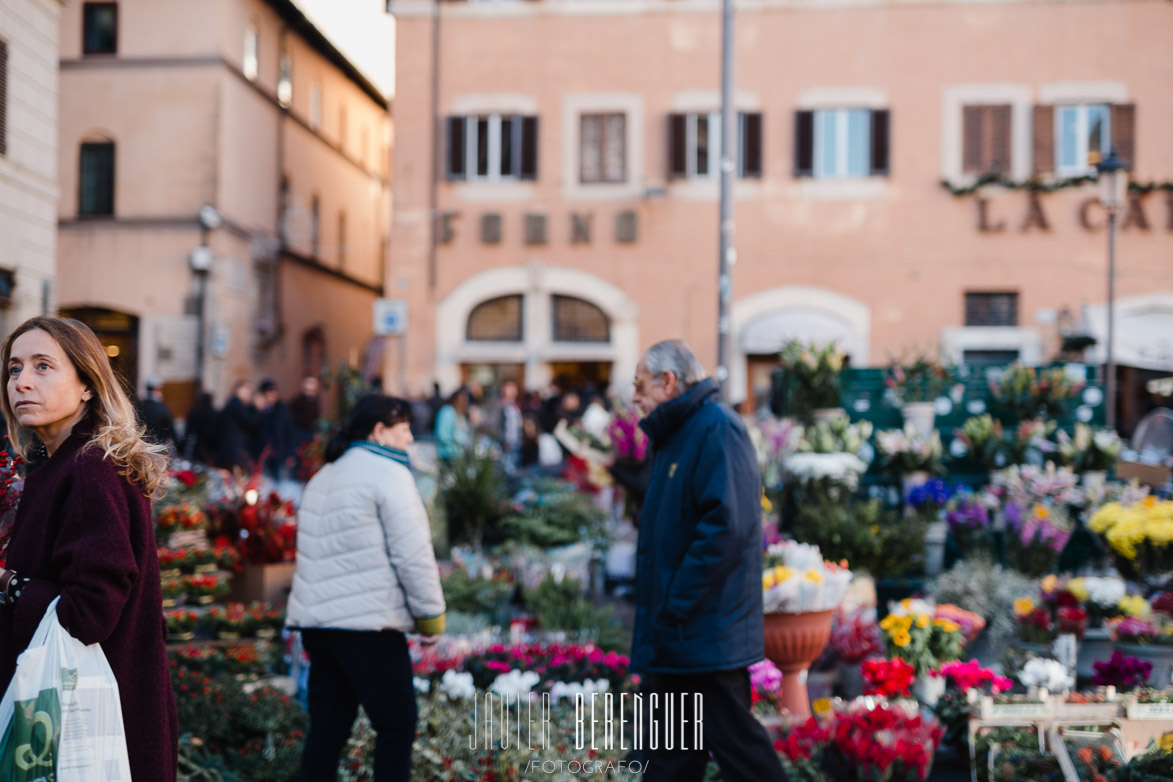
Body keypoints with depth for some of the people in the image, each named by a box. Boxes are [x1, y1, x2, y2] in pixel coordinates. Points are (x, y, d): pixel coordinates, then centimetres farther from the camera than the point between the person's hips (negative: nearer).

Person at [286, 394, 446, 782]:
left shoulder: (324, 476, 19)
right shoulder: (388, 474, -8)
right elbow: (412, 553, -13)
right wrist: (432, 614, -5)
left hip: (317, 619, 8)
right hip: (368, 622, -8)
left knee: (327, 725, 10)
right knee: (397, 725, 0)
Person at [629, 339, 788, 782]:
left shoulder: (717, 430, -15)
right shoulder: (675, 436, 17)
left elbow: (725, 526, -25)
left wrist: (677, 604, -22)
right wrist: (658, 605, 14)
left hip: (707, 634, -10)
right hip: (675, 636, 10)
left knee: (733, 739, -3)